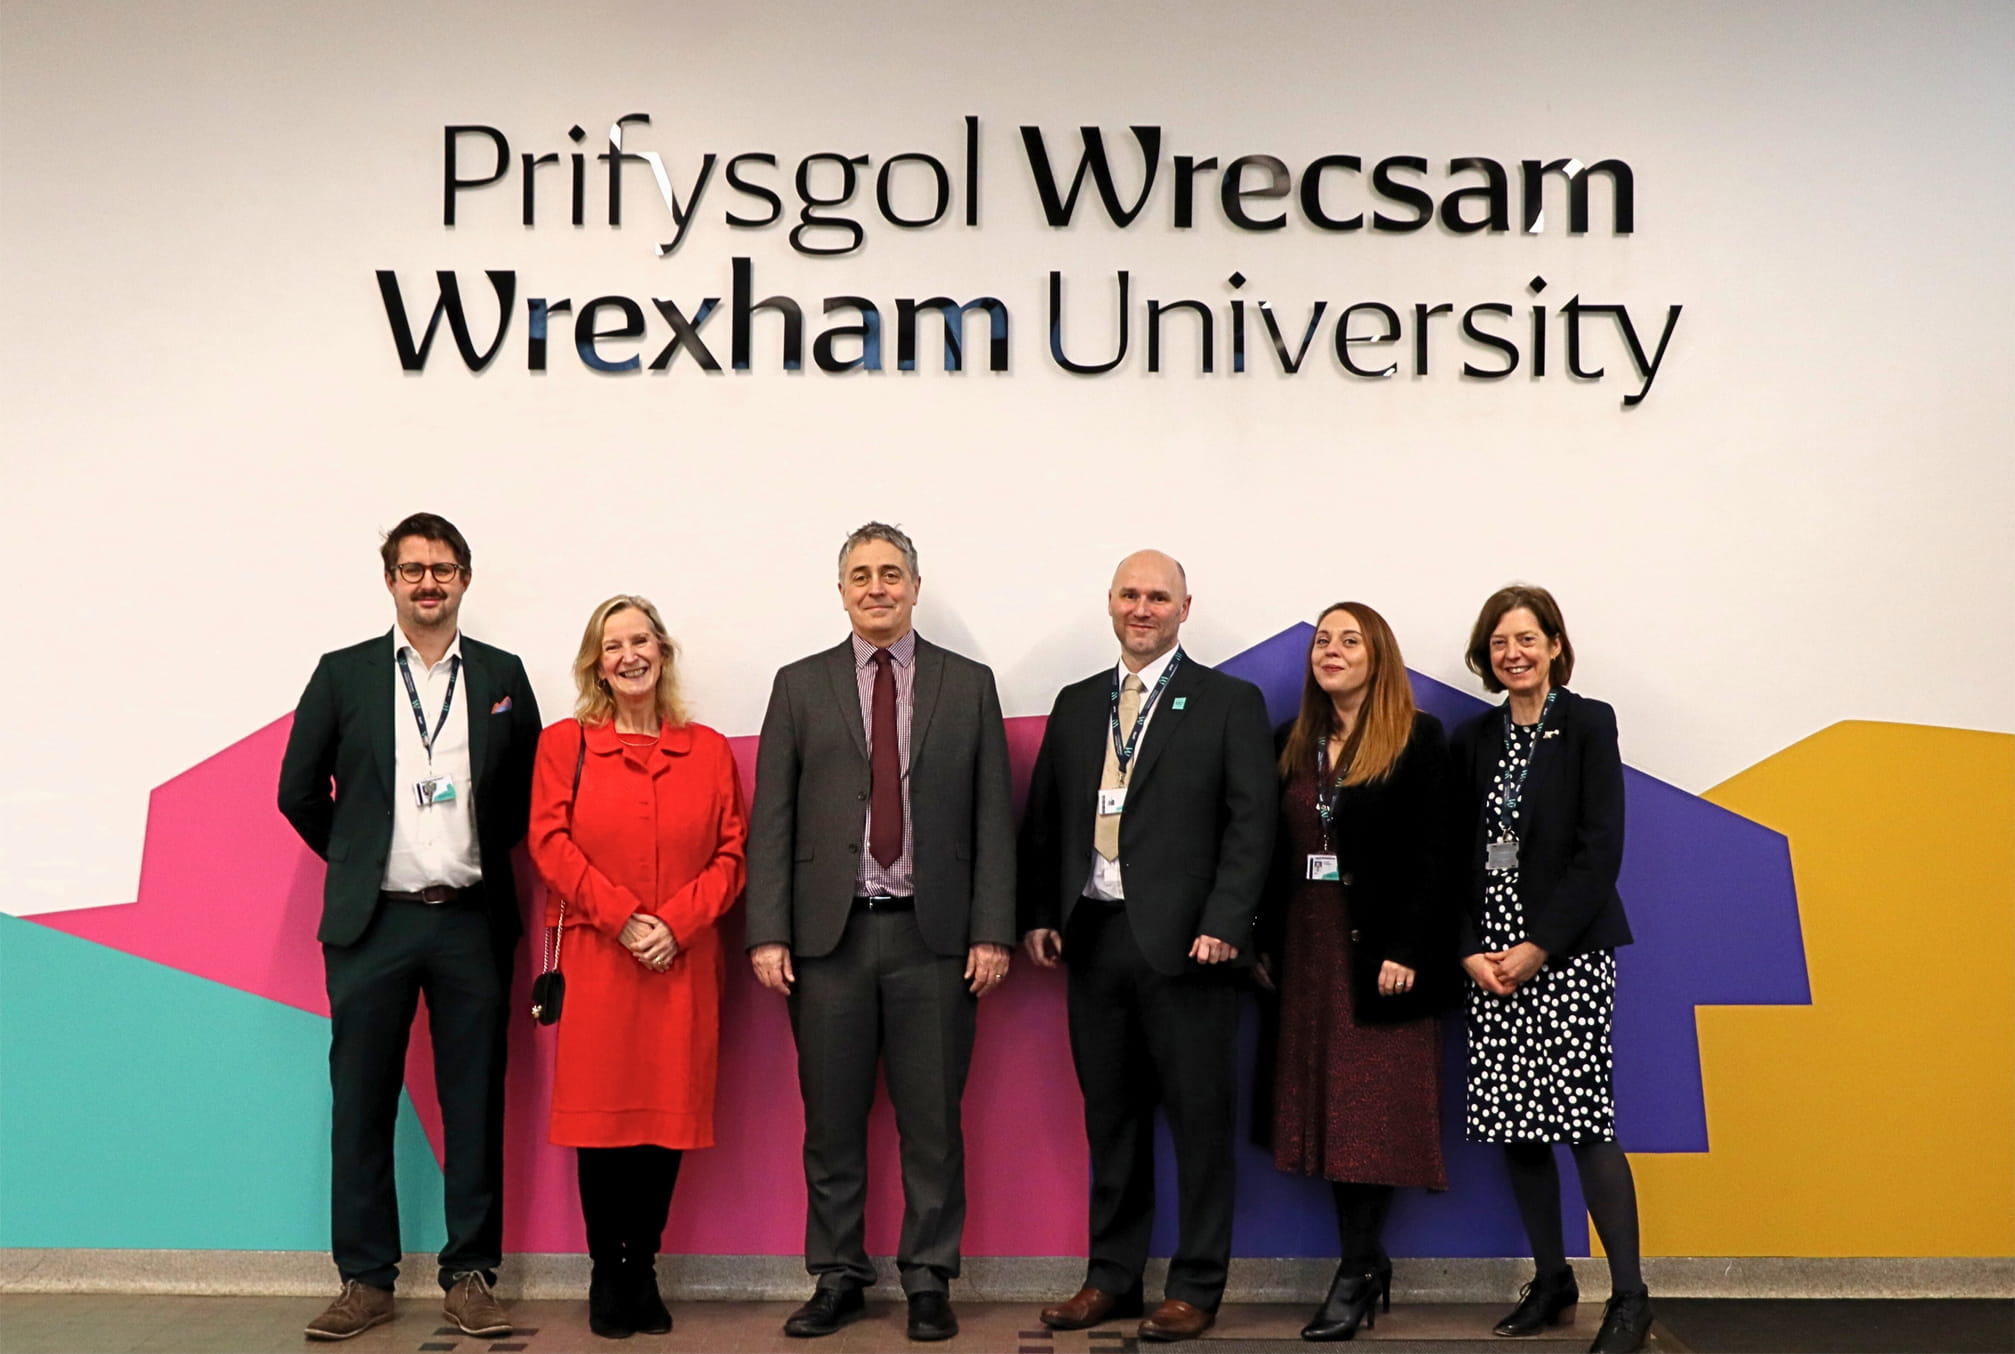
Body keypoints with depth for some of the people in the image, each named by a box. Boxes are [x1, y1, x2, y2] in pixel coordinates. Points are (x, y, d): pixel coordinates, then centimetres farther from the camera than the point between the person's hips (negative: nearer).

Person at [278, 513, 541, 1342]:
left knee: (474, 1105, 4)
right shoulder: (344, 674, 5)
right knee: (361, 1104, 5)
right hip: (373, 922, 0)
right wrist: (356, 863, 9)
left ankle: (470, 1276, 14)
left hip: (472, 922, 0)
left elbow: (531, 792, 11)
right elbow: (300, 790, 9)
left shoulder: (502, 678, 6)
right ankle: (366, 1280, 16)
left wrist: (485, 860, 7)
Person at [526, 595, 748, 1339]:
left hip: (684, 963, 1)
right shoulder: (564, 743, 6)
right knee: (600, 1112, 2)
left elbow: (731, 852, 4)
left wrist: (676, 923, -10)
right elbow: (551, 842, -3)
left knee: (670, 1112, 2)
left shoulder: (708, 749, 9)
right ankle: (605, 1272, 15)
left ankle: (643, 1270, 16)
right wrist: (623, 919, -12)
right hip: (595, 959, -1)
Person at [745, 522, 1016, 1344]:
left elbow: (992, 819, 4)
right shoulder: (800, 686, 7)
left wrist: (991, 932, -4)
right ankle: (837, 1277, 21)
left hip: (933, 936, 0)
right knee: (832, 1121, 8)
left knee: (932, 1121, 5)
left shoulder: (969, 686, 7)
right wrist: (768, 934, -4)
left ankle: (929, 1281, 18)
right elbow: (771, 821, 4)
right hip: (829, 935, 1)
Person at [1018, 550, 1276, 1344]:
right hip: (1093, 939, 4)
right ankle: (1112, 1277, 22)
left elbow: (1250, 824, -5)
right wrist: (1038, 915, 5)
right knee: (1110, 1117, 12)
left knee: (1199, 1118, 2)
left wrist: (1223, 924, -14)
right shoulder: (1075, 705, 14)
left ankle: (1195, 1287, 12)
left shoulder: (1230, 703, 1)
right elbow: (1043, 821, 14)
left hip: (1183, 943, -4)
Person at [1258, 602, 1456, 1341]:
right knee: (1326, 1105, 7)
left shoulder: (1416, 737, -4)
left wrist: (1406, 950, -16)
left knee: (1373, 1107, -2)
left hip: (1382, 948, -5)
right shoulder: (1294, 743, 11)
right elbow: (1276, 850, 11)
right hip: (1309, 946, 5)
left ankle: (1356, 1273, 6)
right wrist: (1265, 941, 4)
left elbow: (1431, 853, -9)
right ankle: (1367, 1262, 18)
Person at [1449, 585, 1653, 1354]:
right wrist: (1470, 950, -3)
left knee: (1582, 1119, -8)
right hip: (1491, 958, 5)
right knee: (1513, 1124, 6)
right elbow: (1460, 856, 10)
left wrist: (1538, 946, -13)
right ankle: (1551, 1282, 19)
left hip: (1567, 951, -5)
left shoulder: (1587, 724, -2)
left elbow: (1599, 850, -9)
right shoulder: (1472, 740, 11)